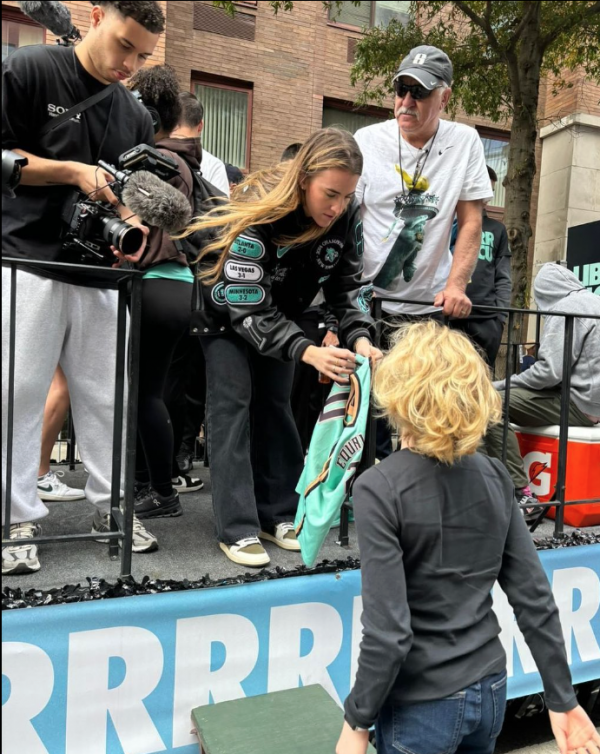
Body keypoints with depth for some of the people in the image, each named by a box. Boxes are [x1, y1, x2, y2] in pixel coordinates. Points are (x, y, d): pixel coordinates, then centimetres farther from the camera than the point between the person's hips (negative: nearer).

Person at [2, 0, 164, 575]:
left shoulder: (134, 116, 16)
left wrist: (134, 222, -4)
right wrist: (74, 172, -10)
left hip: (99, 275, 5)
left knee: (105, 396, 7)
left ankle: (109, 506, 19)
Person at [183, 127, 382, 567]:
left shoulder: (347, 216, -19)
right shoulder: (260, 214, -36)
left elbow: (347, 285, -12)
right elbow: (247, 308, -37)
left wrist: (359, 337, -31)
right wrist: (308, 352, -48)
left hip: (279, 312, 5)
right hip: (226, 306, -5)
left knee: (276, 403, 5)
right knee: (232, 402, -12)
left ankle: (277, 514, 13)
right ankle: (237, 529, -8)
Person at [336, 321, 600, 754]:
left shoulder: (380, 490, -23)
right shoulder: (494, 476, -7)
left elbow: (388, 633, -23)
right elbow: (535, 598, -3)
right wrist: (562, 699, 6)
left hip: (422, 705, -5)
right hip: (490, 691, 5)